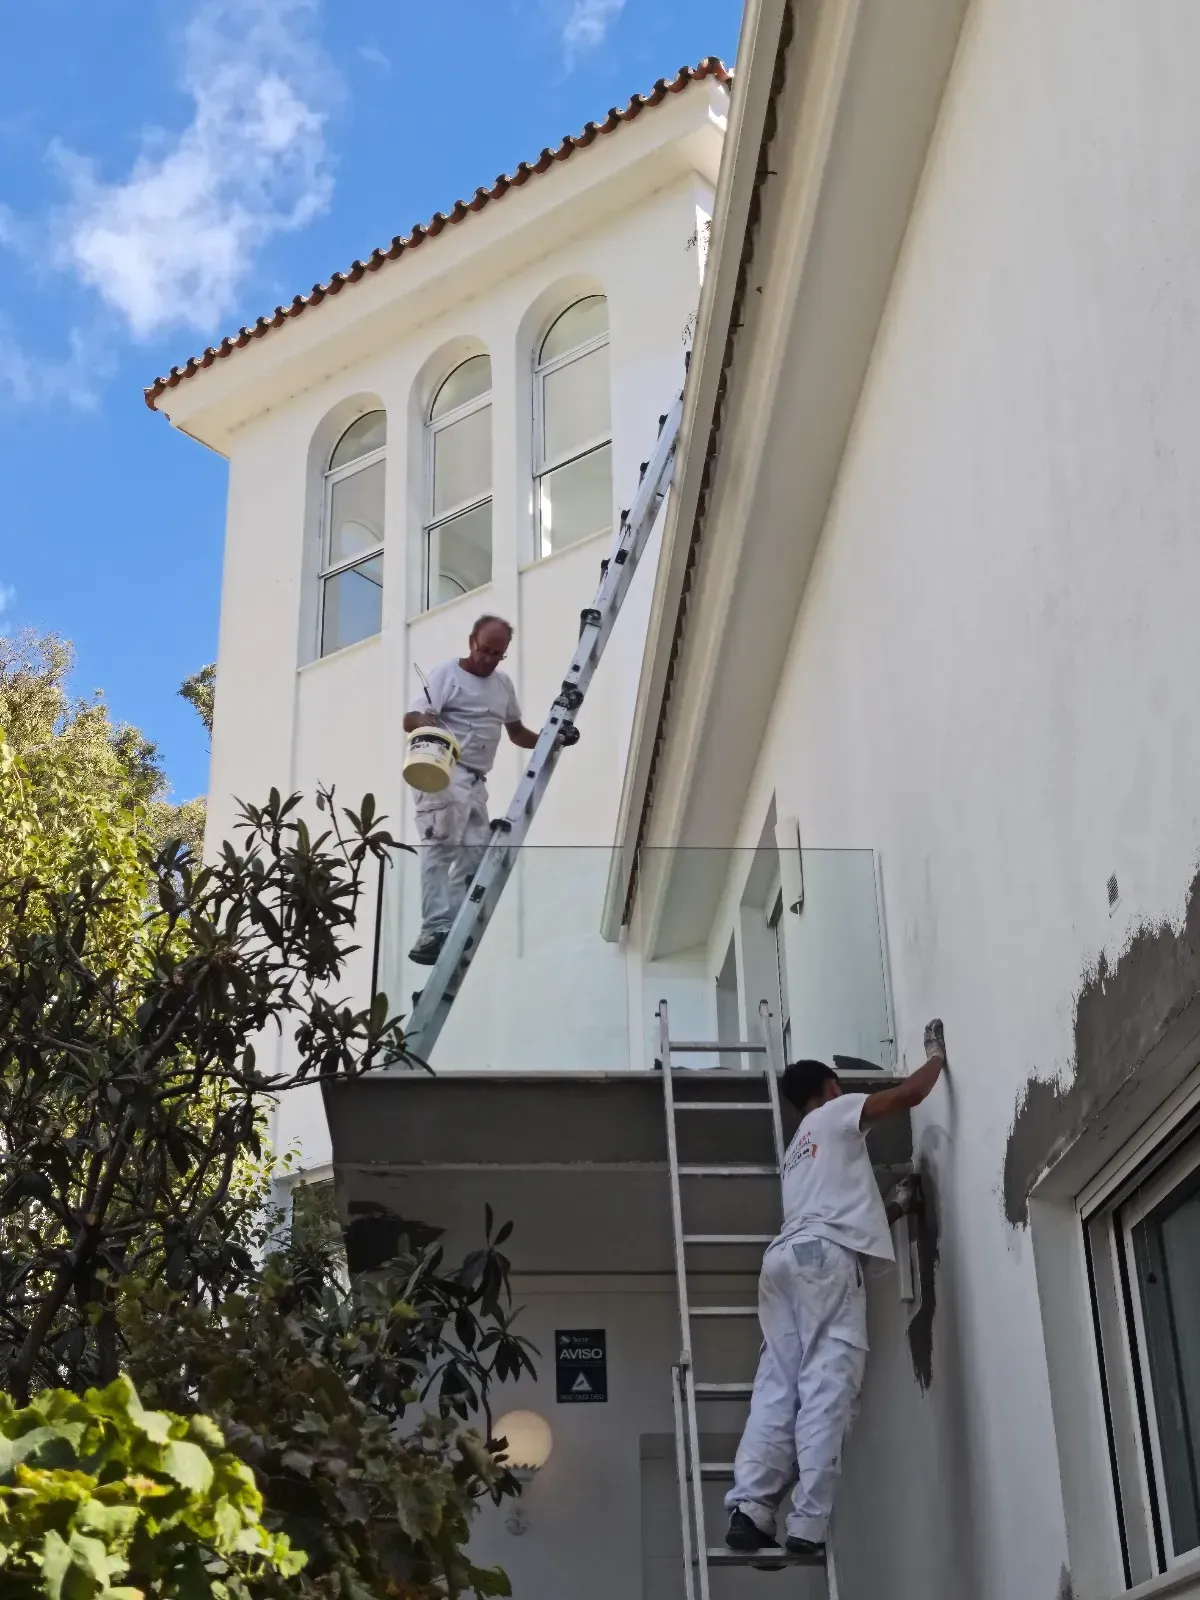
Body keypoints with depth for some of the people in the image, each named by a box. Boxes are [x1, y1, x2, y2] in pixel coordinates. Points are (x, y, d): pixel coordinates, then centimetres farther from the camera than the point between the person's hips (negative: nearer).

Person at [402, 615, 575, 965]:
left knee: (474, 856, 3)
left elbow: (517, 733, 29)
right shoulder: (447, 674, -4)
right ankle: (435, 930, -26)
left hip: (476, 780, 8)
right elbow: (410, 720, -14)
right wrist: (424, 721, -38)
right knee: (440, 848, -18)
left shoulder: (503, 683, 18)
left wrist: (554, 739, 13)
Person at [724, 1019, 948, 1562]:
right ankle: (808, 1525, -20)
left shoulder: (797, 1146, 35)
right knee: (826, 1389, -13)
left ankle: (750, 1508, -16)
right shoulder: (836, 1113, 14)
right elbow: (909, 1094, 8)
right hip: (824, 1253, -8)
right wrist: (936, 1055, 26)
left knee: (778, 1386, -2)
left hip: (784, 1257, 8)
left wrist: (891, 1204, 54)